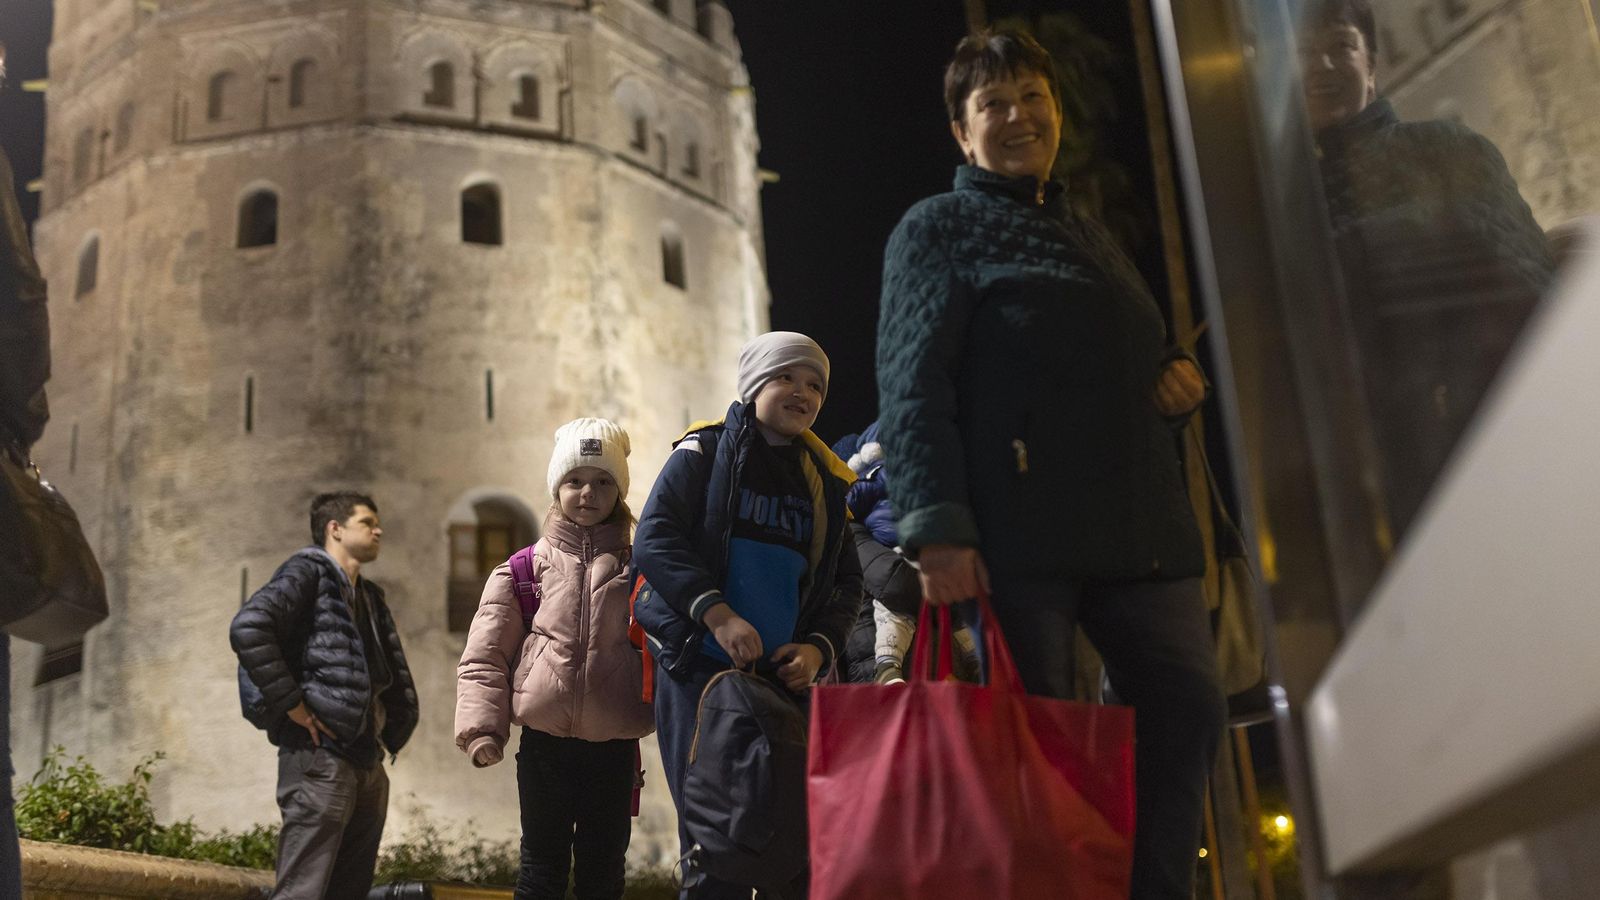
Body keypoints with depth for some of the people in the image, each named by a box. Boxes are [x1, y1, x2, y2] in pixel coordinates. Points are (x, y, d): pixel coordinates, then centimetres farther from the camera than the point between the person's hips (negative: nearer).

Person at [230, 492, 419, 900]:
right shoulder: (308, 572, -3)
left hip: (367, 765, 9)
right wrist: (291, 703, -19)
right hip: (319, 759, -9)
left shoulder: (370, 598, 22)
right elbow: (247, 628, -21)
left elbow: (399, 683, 31)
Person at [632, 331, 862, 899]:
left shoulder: (826, 480, 17)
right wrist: (718, 615, -22)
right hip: (699, 667, -5)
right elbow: (654, 539, -10)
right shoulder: (704, 453, 3)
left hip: (786, 677, 5)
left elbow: (846, 583, 16)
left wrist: (819, 646, -4)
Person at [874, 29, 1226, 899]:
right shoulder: (940, 227, 7)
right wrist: (937, 526, -19)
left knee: (1186, 712, -1)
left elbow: (1133, 363, 37)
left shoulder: (1092, 238, 28)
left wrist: (1179, 377, 10)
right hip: (1021, 530, -6)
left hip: (1140, 525, 7)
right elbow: (912, 384, -6)